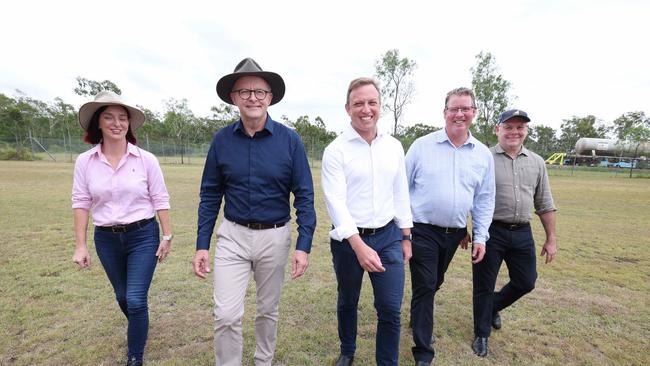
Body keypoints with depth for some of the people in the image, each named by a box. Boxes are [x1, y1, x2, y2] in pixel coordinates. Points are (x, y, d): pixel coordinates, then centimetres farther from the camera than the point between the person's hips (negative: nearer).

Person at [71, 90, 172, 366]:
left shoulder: (146, 159, -10)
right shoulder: (84, 161, -3)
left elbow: (160, 200, -6)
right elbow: (81, 203, 0)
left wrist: (167, 236, -5)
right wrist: (80, 246, -1)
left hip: (143, 236, -3)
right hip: (106, 239, 3)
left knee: (136, 300, -4)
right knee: (123, 297, 22)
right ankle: (139, 330, 52)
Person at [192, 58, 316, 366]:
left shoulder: (289, 140, -9)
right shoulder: (221, 140, -3)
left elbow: (304, 196, -7)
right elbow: (210, 196, 3)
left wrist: (304, 245, -13)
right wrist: (201, 245, 0)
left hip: (275, 237, 0)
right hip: (232, 236, 1)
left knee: (268, 310, 17)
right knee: (226, 315, 0)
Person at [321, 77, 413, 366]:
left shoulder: (394, 146, 4)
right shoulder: (336, 150, -10)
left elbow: (401, 194, 9)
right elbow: (336, 202, -17)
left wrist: (406, 237, 10)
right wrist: (360, 247, -25)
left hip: (388, 236, 3)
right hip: (349, 240, -2)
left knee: (391, 309, 4)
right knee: (347, 303, 19)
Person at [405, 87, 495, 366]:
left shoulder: (483, 154, 4)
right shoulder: (422, 146, -6)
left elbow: (484, 200, 8)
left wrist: (480, 237, 4)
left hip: (454, 233, 4)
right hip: (423, 230, -4)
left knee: (434, 284, 21)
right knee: (425, 287, -1)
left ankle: (418, 317, 47)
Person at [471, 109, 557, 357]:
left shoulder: (537, 162, 8)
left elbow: (544, 205, 12)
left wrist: (551, 239, 11)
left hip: (522, 234, 5)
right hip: (490, 232, -4)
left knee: (526, 282, 15)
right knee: (484, 286, 7)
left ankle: (494, 307, 45)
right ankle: (482, 334, 28)